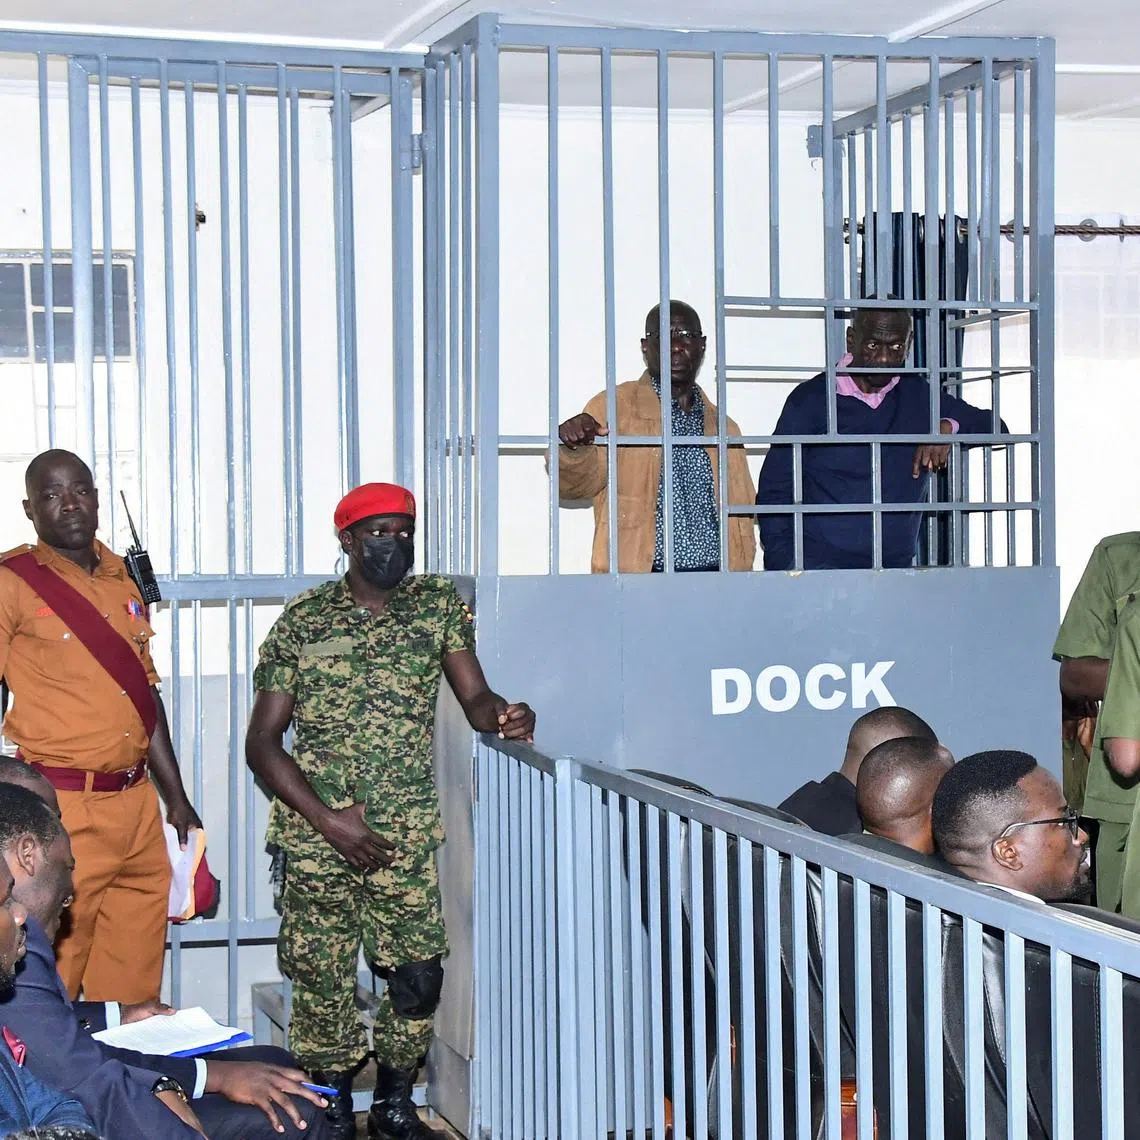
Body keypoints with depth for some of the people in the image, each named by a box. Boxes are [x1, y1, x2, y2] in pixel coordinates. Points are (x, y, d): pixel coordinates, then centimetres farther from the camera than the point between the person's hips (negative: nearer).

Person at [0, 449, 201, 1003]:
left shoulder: (121, 579, 13)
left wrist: (176, 797, 20)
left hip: (137, 806, 6)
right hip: (62, 811, -6)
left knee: (135, 976, 10)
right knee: (51, 977, -2)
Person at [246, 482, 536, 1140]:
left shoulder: (439, 604, 5)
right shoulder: (303, 622, -2)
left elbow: (475, 698, -1)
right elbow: (262, 742, -2)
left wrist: (504, 716, -26)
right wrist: (327, 819, -13)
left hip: (407, 832, 2)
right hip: (317, 832, -2)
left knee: (419, 973, 0)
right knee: (323, 975, 2)